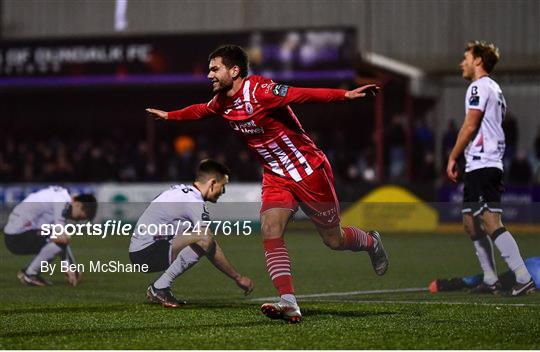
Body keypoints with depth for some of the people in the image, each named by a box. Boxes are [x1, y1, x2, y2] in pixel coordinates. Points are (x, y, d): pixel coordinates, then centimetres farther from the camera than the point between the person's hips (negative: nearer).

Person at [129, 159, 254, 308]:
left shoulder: (181, 190, 15)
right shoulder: (194, 202, -15)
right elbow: (213, 251, -18)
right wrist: (238, 278, -11)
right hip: (145, 252, -10)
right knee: (204, 241, -25)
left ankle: (155, 290, 10)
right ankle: (160, 287, -17)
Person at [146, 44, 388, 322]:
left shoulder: (258, 91, -24)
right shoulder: (221, 102, 1)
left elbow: (303, 95, -35)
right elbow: (200, 110, 24)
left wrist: (346, 94, -45)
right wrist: (168, 115, 38)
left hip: (309, 171, -6)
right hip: (276, 178, 6)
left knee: (333, 240, 4)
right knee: (270, 232, -17)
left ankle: (371, 242, 38)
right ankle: (289, 304, -21)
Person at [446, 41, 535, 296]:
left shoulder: (479, 87, -8)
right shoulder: (495, 89, 21)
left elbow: (470, 125, -15)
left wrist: (452, 158, -10)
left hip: (481, 165, -10)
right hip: (486, 165, 10)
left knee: (491, 223, -15)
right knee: (470, 222, 14)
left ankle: (523, 278, -21)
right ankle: (490, 280, 14)